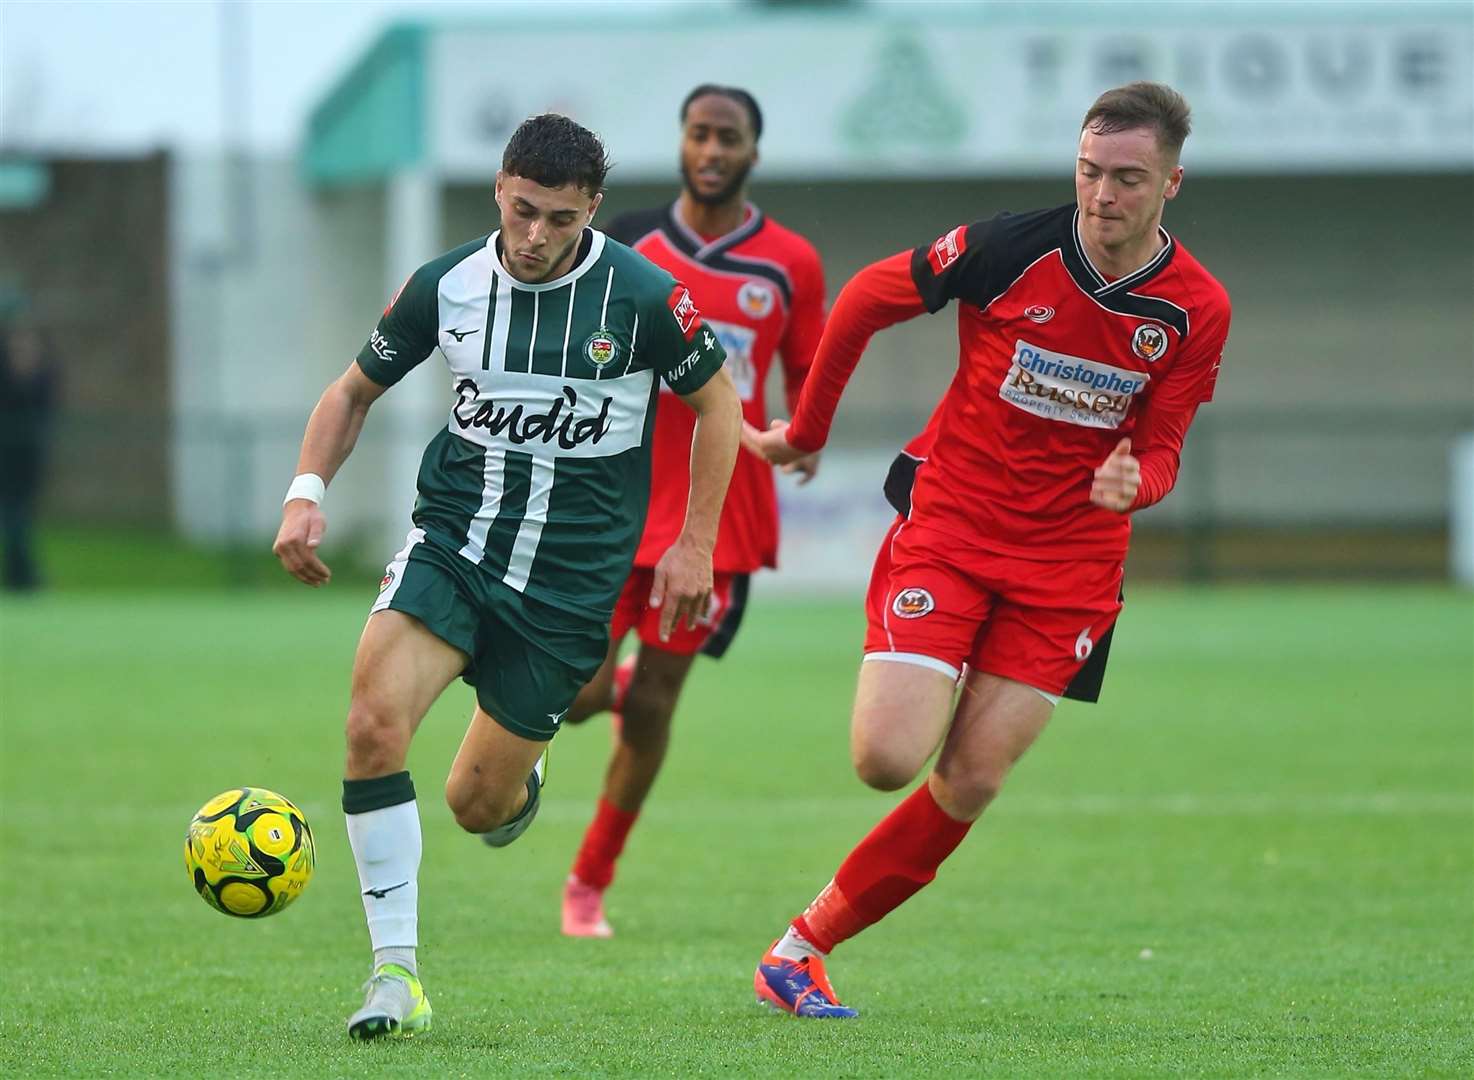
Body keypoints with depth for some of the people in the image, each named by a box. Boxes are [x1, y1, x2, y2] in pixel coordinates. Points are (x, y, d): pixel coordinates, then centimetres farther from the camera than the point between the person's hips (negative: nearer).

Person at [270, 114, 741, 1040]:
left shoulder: (643, 296, -11)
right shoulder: (446, 286, -4)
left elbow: (717, 402, 5)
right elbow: (355, 391, 10)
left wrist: (696, 544, 2)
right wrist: (307, 494, -5)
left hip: (571, 576, -1)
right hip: (451, 544, 2)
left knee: (478, 805, 1)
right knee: (375, 722, -24)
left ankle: (522, 778, 42)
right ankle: (396, 978, -17)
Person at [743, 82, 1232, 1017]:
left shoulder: (1197, 309, -6)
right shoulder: (1009, 247, -13)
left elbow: (1160, 449, 2)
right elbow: (866, 300, 2)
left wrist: (1132, 482, -23)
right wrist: (807, 431, 10)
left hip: (1070, 563, 2)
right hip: (950, 527, -2)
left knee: (972, 784, -4)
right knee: (887, 759, -18)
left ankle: (806, 947, 10)